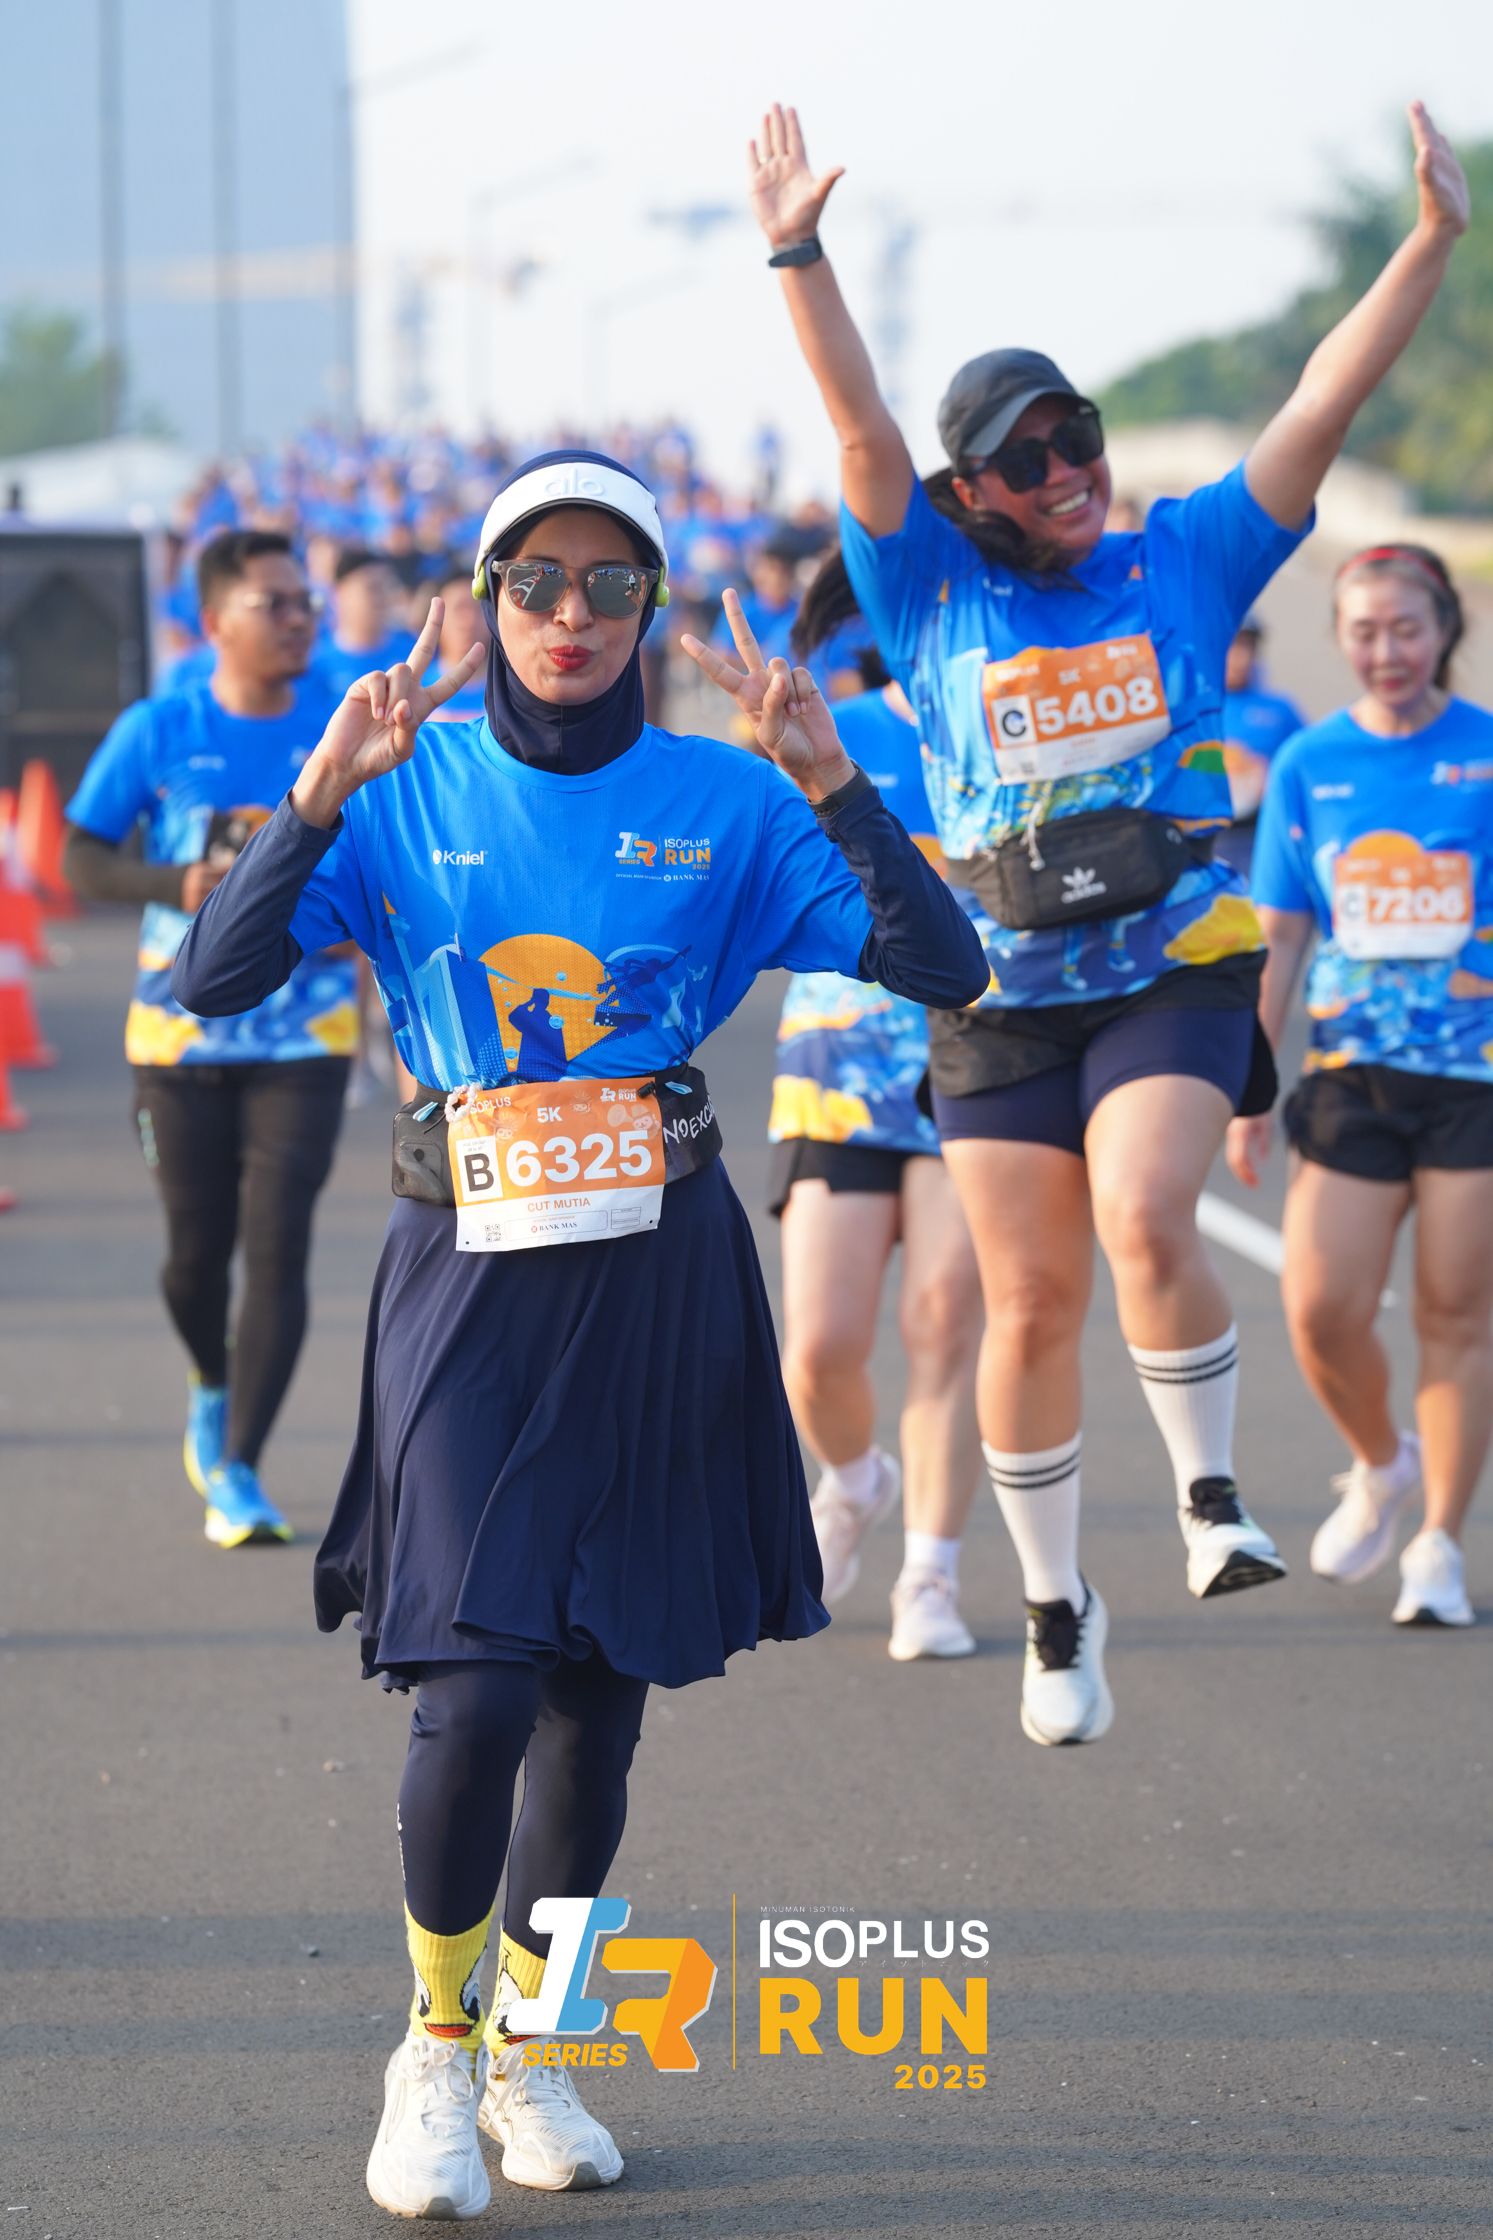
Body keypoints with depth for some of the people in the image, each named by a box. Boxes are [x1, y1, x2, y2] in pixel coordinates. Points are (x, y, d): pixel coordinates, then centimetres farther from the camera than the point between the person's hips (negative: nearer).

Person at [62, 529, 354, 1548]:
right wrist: (179, 885, -19)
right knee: (197, 1248, 8)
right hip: (183, 1033, 0)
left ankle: (239, 1471, -6)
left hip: (305, 1035, 0)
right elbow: (82, 857, -1)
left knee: (277, 1248, -10)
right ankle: (213, 1388, 40)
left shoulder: (349, 728, -2)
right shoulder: (158, 732, -5)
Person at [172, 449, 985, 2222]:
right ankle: (435, 2050, 9)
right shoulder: (409, 793, 0)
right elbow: (215, 981, -10)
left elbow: (943, 970, -6)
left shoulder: (723, 804, 2)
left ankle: (525, 2046, 28)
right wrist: (324, 788, -22)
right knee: (476, 1693, -13)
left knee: (598, 1705, 9)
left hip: (658, 1281, 2)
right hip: (469, 1278, -2)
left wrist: (828, 784, -18)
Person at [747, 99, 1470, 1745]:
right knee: (1029, 1305, 4)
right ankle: (1055, 1606, 20)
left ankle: (1209, 1488, -5)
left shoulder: (1184, 563, 2)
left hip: (1175, 974, -1)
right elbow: (860, 430, -10)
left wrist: (1433, 239, -14)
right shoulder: (932, 598, 1)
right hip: (1001, 996, 1)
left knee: (1144, 1220, -26)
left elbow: (1322, 408, -5)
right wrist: (798, 259, -24)